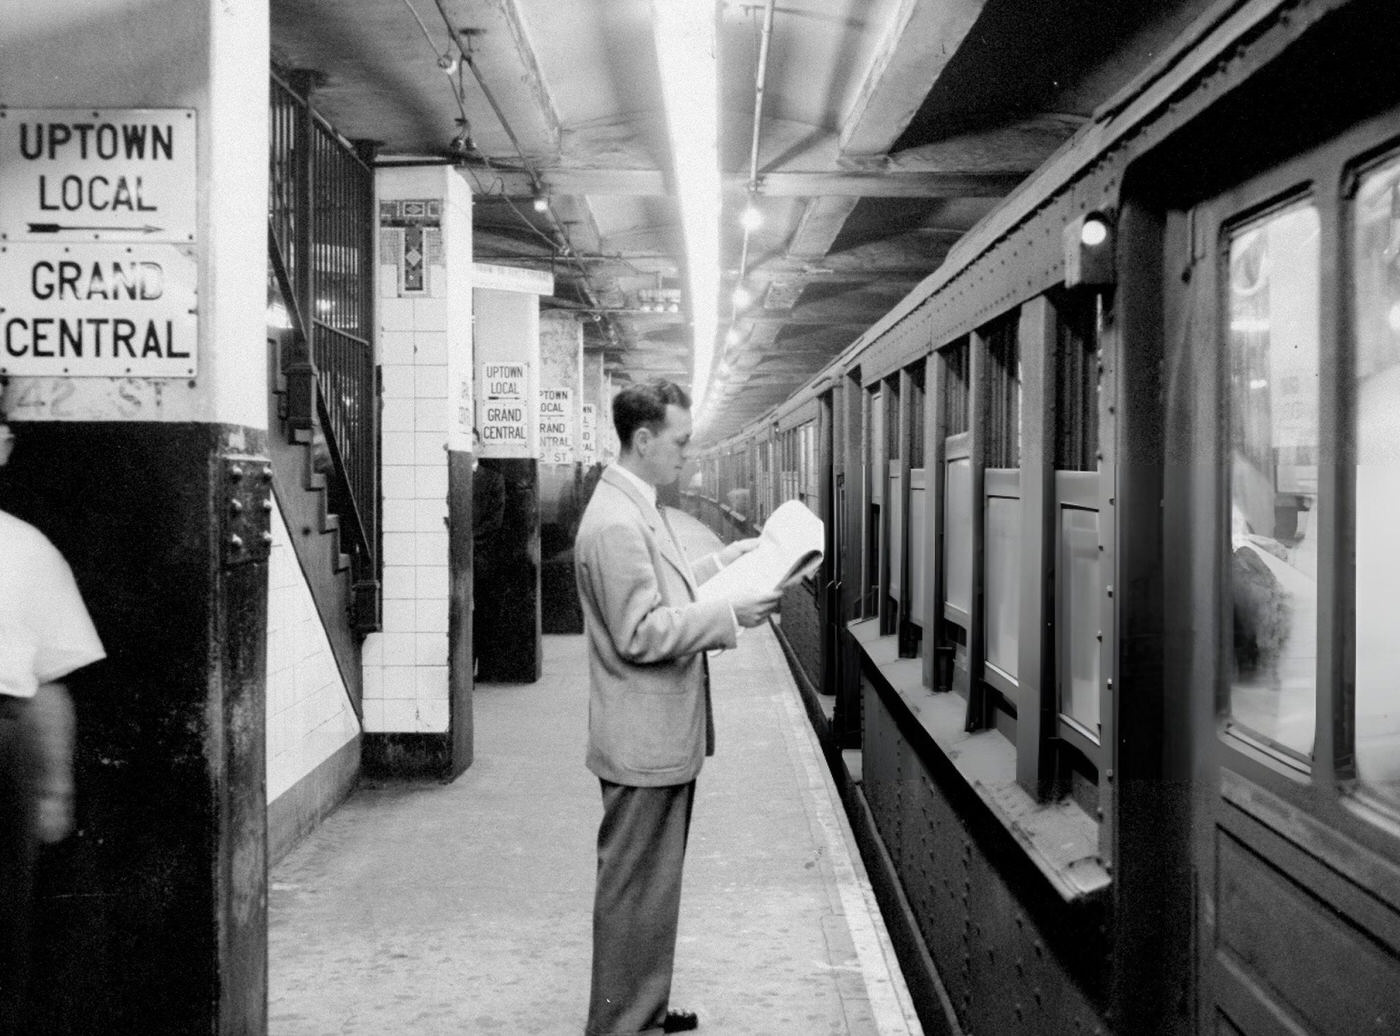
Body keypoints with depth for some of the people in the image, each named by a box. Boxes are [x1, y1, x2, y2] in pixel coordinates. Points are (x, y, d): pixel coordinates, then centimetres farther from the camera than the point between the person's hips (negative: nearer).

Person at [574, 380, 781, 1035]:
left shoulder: (637, 509, 12)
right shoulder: (616, 523, -22)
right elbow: (641, 633, -25)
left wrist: (731, 560, 12)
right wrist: (729, 613, -21)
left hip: (661, 739, 11)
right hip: (644, 743, -11)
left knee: (653, 884, 20)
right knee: (636, 892, 1)